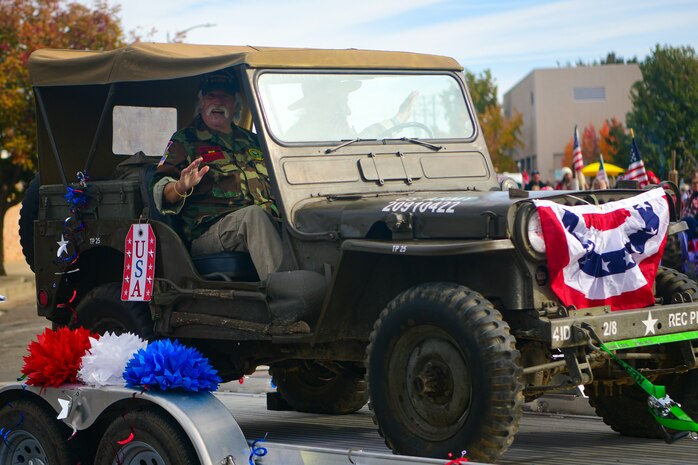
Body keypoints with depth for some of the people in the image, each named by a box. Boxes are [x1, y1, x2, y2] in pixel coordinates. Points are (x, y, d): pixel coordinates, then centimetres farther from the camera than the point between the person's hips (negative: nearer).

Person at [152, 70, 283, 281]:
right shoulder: (184, 141, 18)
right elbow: (161, 191, 6)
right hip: (208, 233, -4)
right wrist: (181, 187, -18)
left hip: (269, 223, 4)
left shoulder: (253, 141, 31)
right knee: (254, 215, -38)